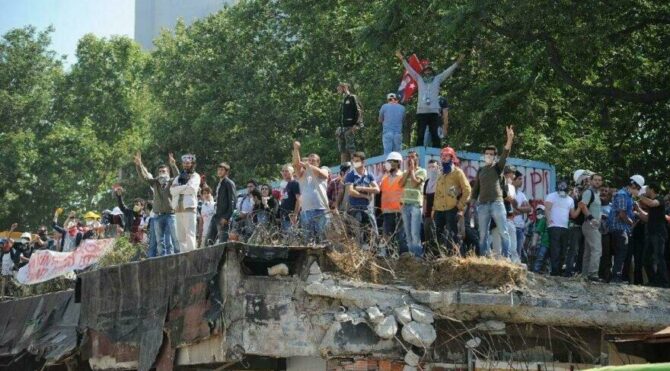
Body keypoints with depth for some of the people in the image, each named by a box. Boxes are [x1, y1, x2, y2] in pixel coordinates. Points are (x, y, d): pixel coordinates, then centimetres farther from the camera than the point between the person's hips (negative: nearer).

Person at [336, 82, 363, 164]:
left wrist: (357, 124, -21)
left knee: (351, 148, -12)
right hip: (342, 128, 9)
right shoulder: (343, 101, 23)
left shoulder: (352, 98, -3)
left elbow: (359, 111, -12)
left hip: (350, 127, -9)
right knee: (343, 151, 6)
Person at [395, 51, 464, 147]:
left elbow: (448, 71, 10)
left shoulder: (437, 79, 13)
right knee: (420, 135, 0)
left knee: (435, 135, -1)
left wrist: (457, 63, 3)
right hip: (421, 111, 0)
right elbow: (410, 70, 14)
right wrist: (402, 59, 10)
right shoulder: (419, 79, 14)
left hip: (434, 111, 0)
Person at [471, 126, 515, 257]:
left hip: (496, 203, -4)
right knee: (483, 235, 3)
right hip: (482, 205, 4)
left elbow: (505, 155, -10)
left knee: (503, 232, -8)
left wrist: (510, 139, -26)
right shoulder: (480, 170, 18)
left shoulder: (497, 167, 7)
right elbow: (476, 188, 20)